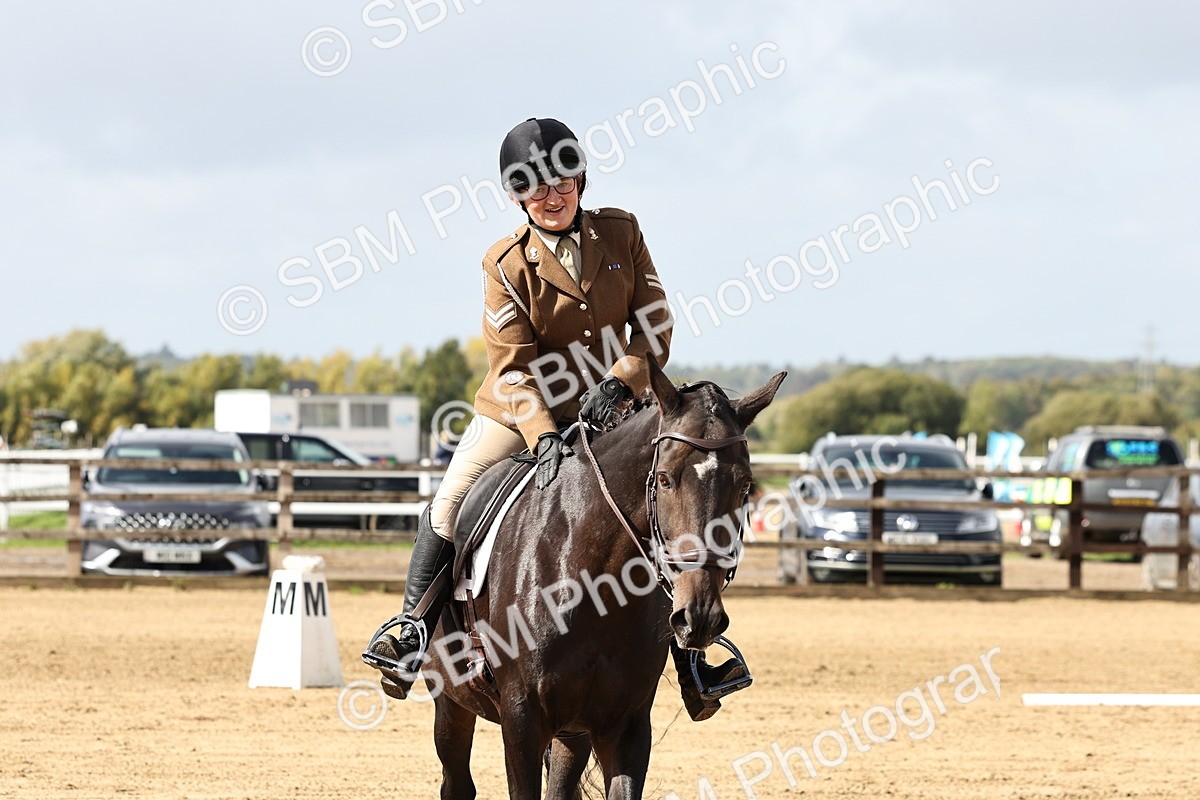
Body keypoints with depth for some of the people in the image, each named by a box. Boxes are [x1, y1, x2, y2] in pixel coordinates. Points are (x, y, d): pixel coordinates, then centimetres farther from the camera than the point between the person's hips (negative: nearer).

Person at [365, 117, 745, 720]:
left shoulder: (621, 233, -6)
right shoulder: (505, 263, -12)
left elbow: (654, 327, -6)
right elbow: (514, 369, -18)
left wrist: (619, 384, -24)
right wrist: (542, 436, -33)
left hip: (607, 406, 1)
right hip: (519, 411, -1)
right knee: (449, 505, -10)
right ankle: (413, 630, 4)